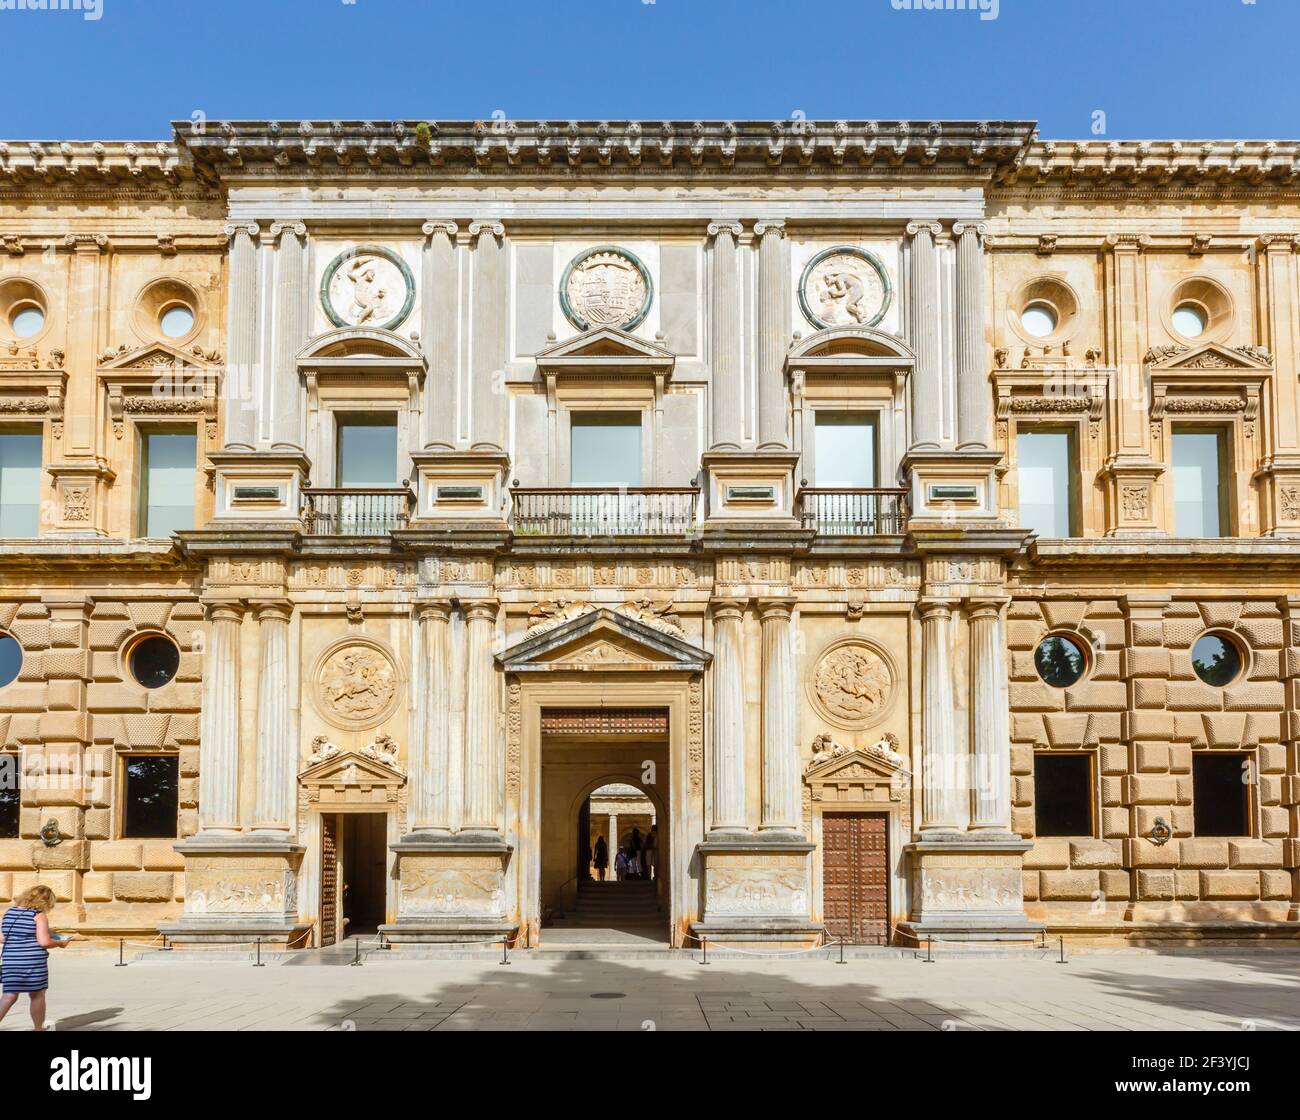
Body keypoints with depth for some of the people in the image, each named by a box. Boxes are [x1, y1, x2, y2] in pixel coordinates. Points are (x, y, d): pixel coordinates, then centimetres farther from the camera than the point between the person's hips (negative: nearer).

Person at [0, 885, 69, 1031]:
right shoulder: (39, 915, -9)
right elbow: (44, 942, -16)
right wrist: (60, 943, 2)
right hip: (33, 960, -5)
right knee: (37, 995, 10)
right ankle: (38, 1029, 20)